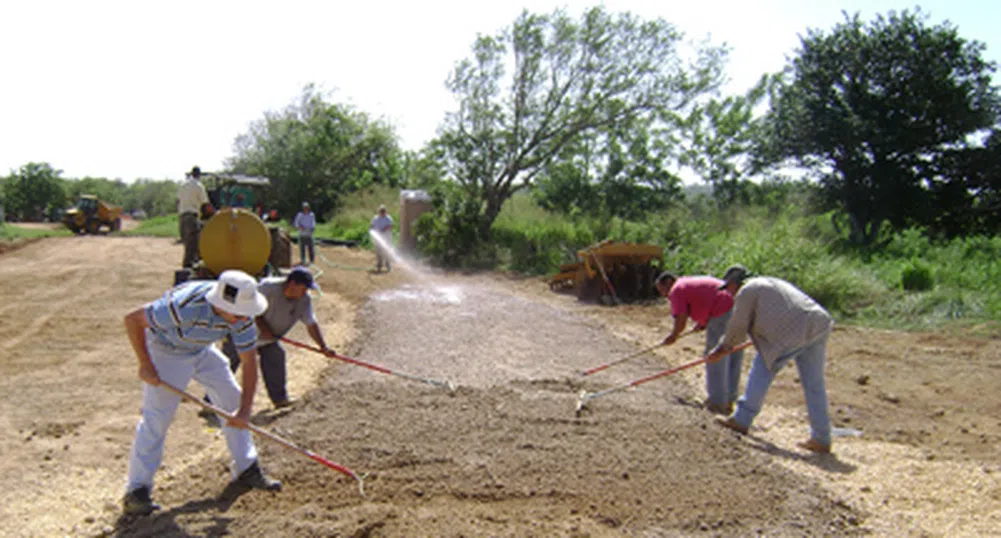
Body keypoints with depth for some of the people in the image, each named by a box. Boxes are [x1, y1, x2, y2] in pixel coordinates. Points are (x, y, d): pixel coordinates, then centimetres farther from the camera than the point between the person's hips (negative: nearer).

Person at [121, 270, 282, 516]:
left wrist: (244, 411, -20)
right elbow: (132, 319, -27)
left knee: (233, 400, 5)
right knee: (157, 416, -14)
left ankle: (246, 469, 19)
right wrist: (145, 366, -24)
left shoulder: (241, 315, -24)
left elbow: (249, 364, -16)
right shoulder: (185, 306, -41)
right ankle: (137, 490, -2)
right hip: (165, 350, -6)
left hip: (202, 350, 6)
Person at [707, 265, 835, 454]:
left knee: (762, 371, 6)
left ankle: (741, 420, 13)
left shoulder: (747, 291, 1)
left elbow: (737, 329, 3)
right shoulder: (770, 283, 29)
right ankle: (821, 440, 16)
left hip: (793, 334, -9)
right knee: (814, 385, 11)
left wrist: (721, 349, 18)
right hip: (818, 326, 9)